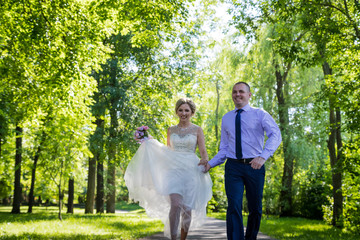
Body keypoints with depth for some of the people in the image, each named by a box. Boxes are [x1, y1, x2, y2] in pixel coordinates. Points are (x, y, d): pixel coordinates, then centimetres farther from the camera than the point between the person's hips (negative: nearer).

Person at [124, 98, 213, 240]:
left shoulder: (197, 130, 6)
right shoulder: (171, 130, 13)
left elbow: (203, 152, 2)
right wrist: (150, 144, 13)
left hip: (190, 170, -1)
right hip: (173, 170, 1)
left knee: (187, 208, 3)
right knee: (175, 205, -18)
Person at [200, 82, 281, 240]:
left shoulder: (260, 114, 2)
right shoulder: (226, 118, 15)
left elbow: (276, 135, -13)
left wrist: (263, 157, -28)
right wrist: (211, 163, 2)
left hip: (254, 166, -1)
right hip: (233, 167, 2)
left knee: (255, 209, 9)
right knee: (234, 207, -12)